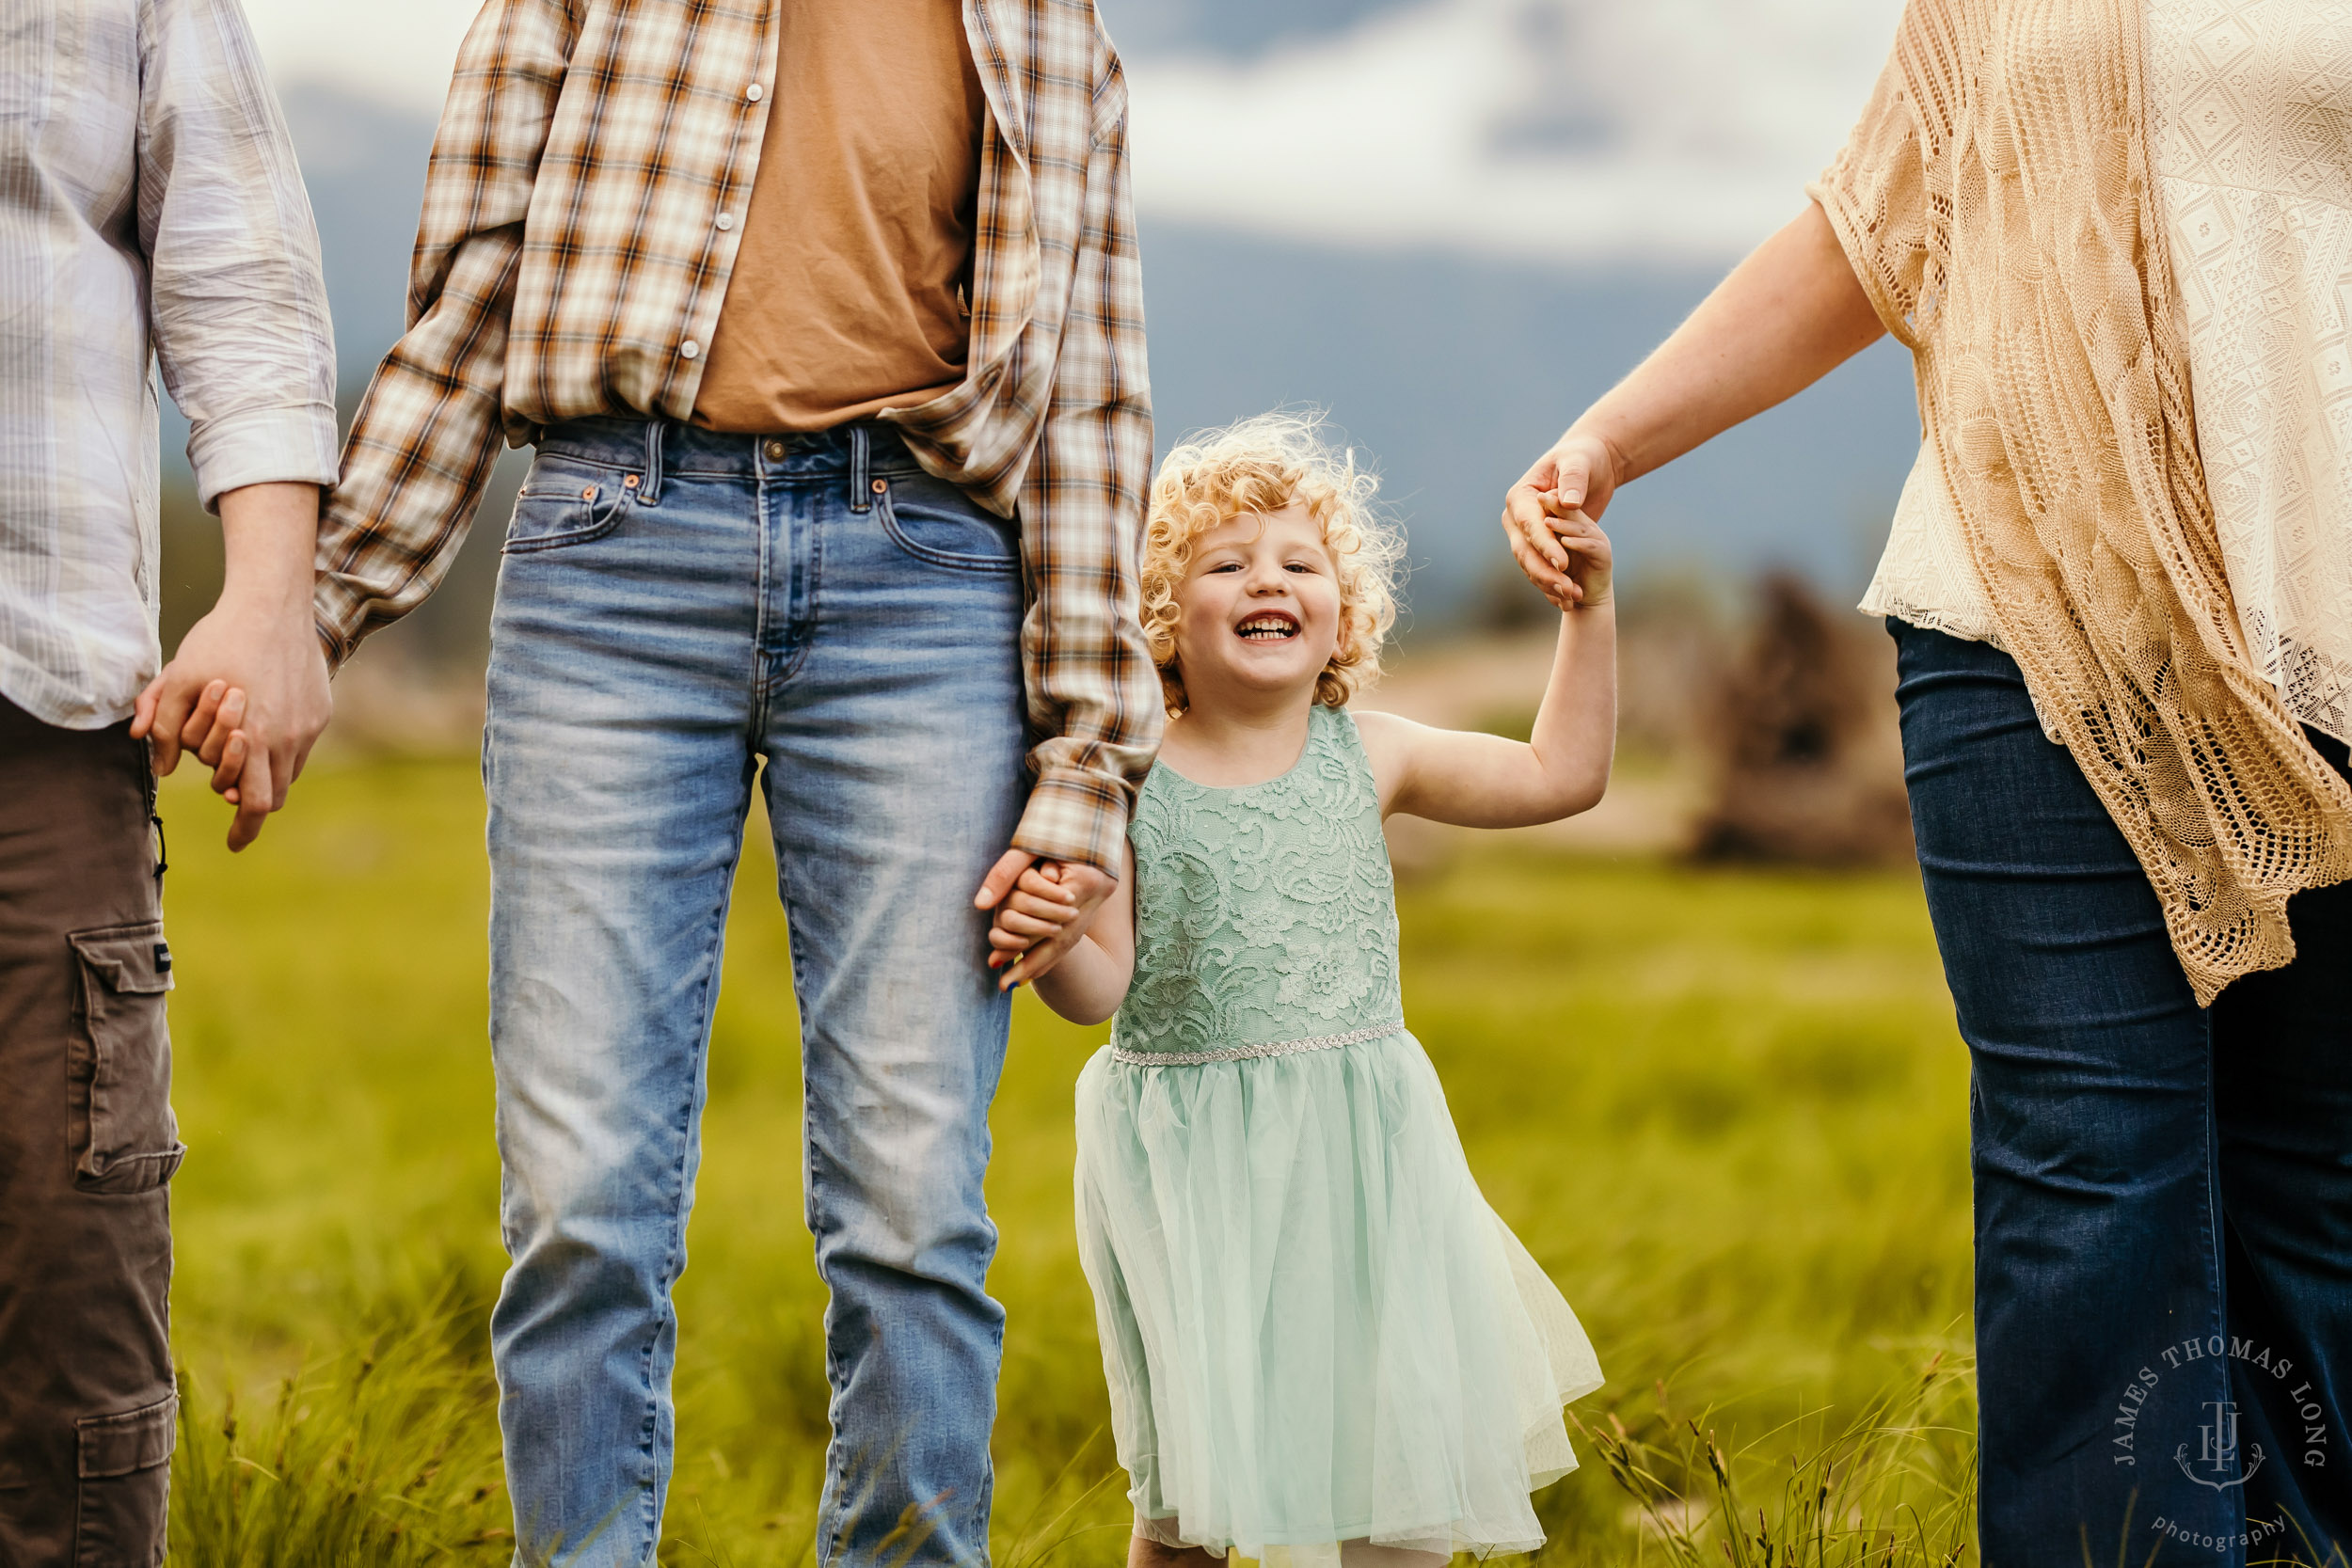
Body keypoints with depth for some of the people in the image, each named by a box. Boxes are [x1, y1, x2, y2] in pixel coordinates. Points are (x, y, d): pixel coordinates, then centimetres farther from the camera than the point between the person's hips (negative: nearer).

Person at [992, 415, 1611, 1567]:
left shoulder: (1364, 757, 5)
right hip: (1192, 1162, -2)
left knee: (1397, 1465, 2)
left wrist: (1588, 610, 6)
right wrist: (1046, 942, -27)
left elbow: (1561, 775, 11)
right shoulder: (1128, 781, -4)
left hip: (1359, 1154, 3)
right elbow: (1102, 985, -5)